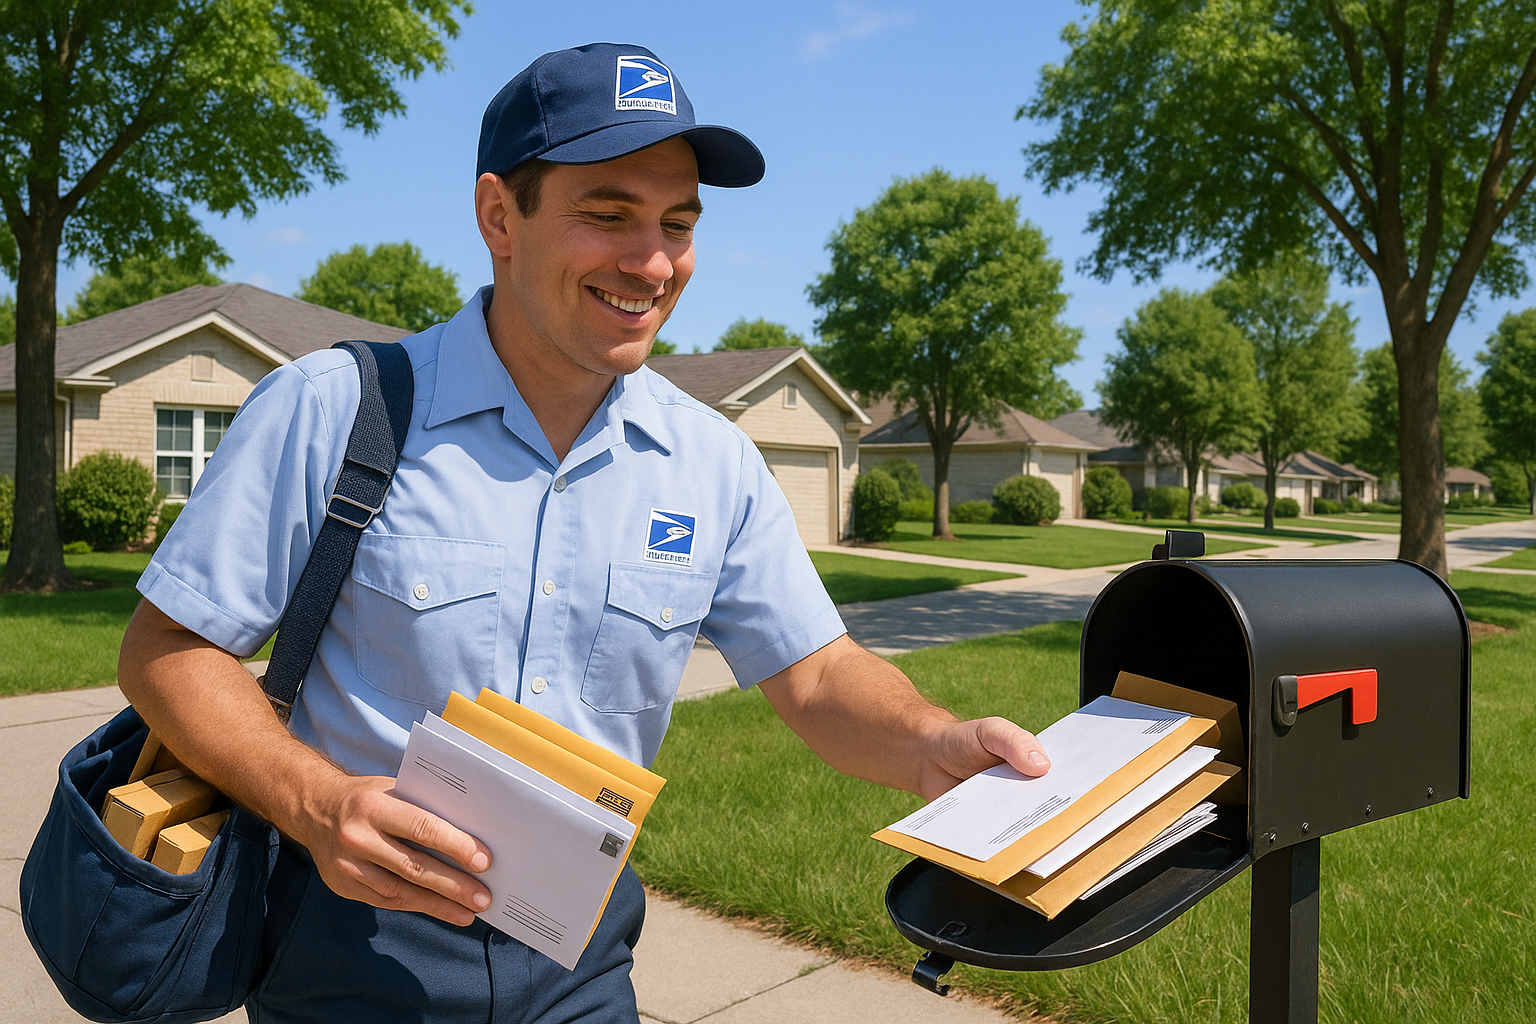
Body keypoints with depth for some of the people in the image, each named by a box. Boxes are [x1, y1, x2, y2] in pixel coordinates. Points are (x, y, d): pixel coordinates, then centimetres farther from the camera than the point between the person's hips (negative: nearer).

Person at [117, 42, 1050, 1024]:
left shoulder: (715, 464, -4)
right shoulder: (330, 411, -15)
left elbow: (818, 676, -2)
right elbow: (171, 649, -9)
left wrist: (931, 744, -23)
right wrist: (316, 804, -26)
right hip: (362, 939, -3)